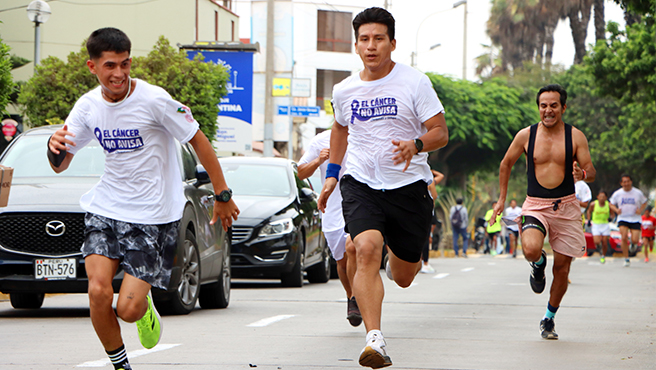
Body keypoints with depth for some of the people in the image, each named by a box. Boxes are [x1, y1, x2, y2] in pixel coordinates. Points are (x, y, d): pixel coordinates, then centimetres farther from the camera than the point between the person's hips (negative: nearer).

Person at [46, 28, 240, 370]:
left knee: (128, 309, -11)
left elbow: (198, 141, -5)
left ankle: (144, 307, 28)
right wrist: (55, 146, -17)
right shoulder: (88, 106, 0)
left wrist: (222, 196, -2)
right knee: (98, 291, -16)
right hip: (104, 211, 4)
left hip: (153, 216, -4)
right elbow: (61, 164, 8)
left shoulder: (153, 99, -14)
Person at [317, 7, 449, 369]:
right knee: (367, 250, -27)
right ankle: (374, 339, -29)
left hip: (408, 186, -1)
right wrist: (332, 173, 20)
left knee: (403, 277, 10)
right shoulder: (344, 90, 4)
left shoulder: (415, 82, -7)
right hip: (360, 183, 1)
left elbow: (440, 132, -7)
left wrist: (415, 145, -28)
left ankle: (398, 259, 50)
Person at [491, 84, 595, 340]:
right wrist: (502, 198, 14)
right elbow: (506, 164, 15)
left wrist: (583, 174, -27)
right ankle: (538, 264, 9)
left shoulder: (575, 137, -2)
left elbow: (591, 172, -2)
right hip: (535, 205, -1)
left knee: (562, 268, 5)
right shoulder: (526, 136, 0)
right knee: (531, 250, -30)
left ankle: (549, 318, 27)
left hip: (566, 206, 1)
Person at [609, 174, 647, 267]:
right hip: (622, 219, 0)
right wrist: (616, 210, -9)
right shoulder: (617, 194, -1)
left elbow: (644, 202, 13)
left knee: (635, 240, -11)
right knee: (624, 237, -20)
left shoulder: (638, 193, -2)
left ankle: (633, 243, 31)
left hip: (635, 219, 0)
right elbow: (611, 204, 12)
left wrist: (640, 210, -7)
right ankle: (626, 259, -6)